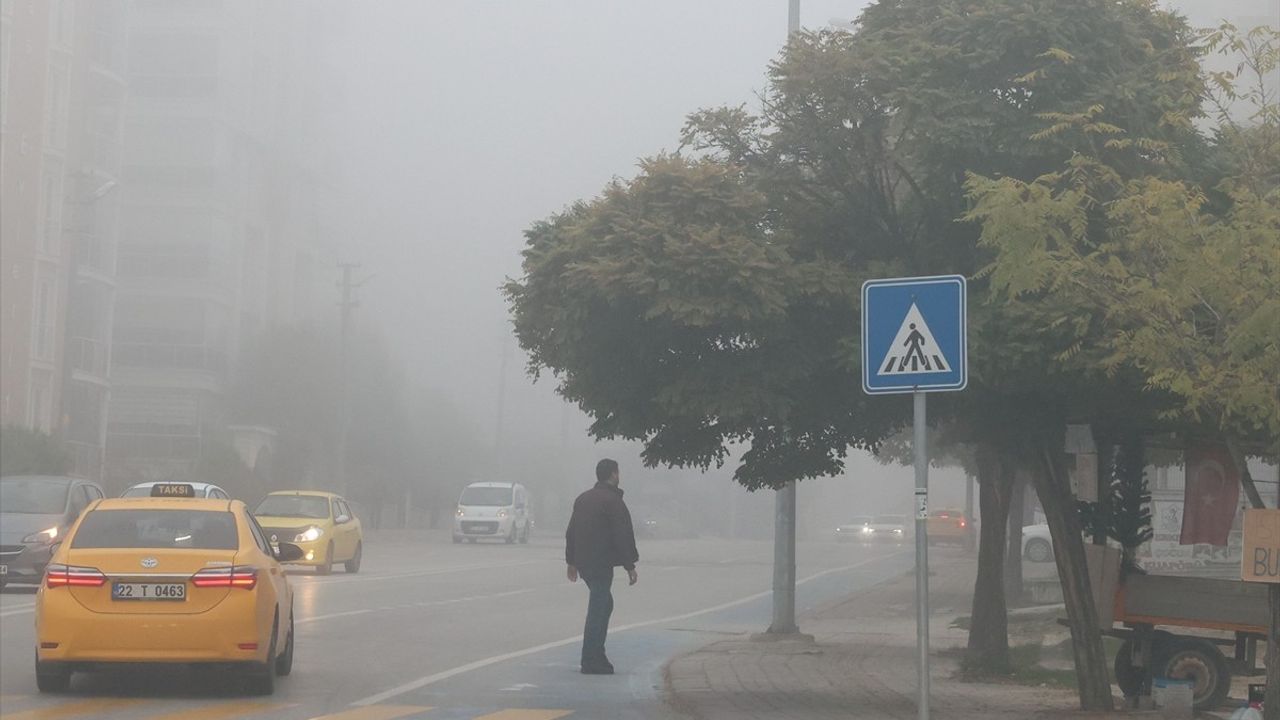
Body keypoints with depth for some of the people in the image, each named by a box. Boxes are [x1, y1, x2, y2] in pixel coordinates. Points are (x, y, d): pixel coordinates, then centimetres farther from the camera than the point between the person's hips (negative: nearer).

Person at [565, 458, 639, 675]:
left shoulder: (582, 499, 14)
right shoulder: (613, 501, -12)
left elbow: (571, 532, 19)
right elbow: (622, 536, -15)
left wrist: (571, 562, 25)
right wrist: (630, 566, -10)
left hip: (583, 563, 9)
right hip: (601, 563, -9)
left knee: (603, 603, 20)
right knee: (598, 608, -5)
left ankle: (597, 656, 19)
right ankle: (591, 661, -5)